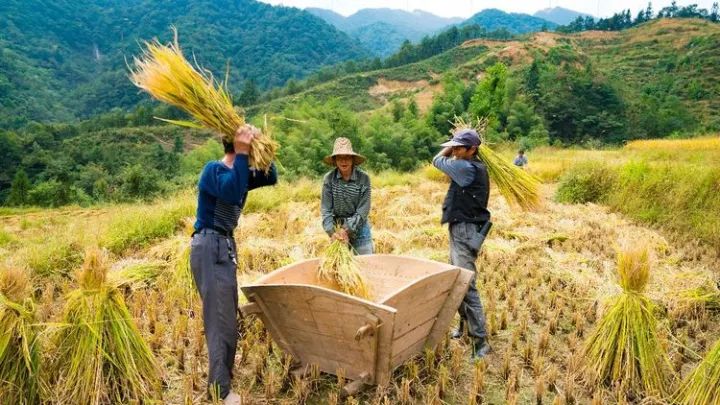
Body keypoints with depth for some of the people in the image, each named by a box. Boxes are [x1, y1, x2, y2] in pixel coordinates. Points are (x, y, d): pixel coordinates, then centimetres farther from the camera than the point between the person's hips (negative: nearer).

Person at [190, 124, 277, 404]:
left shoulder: (240, 171, 11)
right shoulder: (214, 169, -13)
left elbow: (271, 179, 8)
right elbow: (231, 193, -30)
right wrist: (242, 154, -26)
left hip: (226, 246, 9)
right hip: (209, 247, -9)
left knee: (228, 317, 16)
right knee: (219, 317, -7)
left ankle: (219, 379, 30)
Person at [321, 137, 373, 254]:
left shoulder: (363, 178, -11)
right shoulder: (329, 178, -8)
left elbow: (363, 210, -13)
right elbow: (326, 209, -8)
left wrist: (347, 230, -19)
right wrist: (332, 231, -19)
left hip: (359, 228, -1)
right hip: (337, 228, 1)